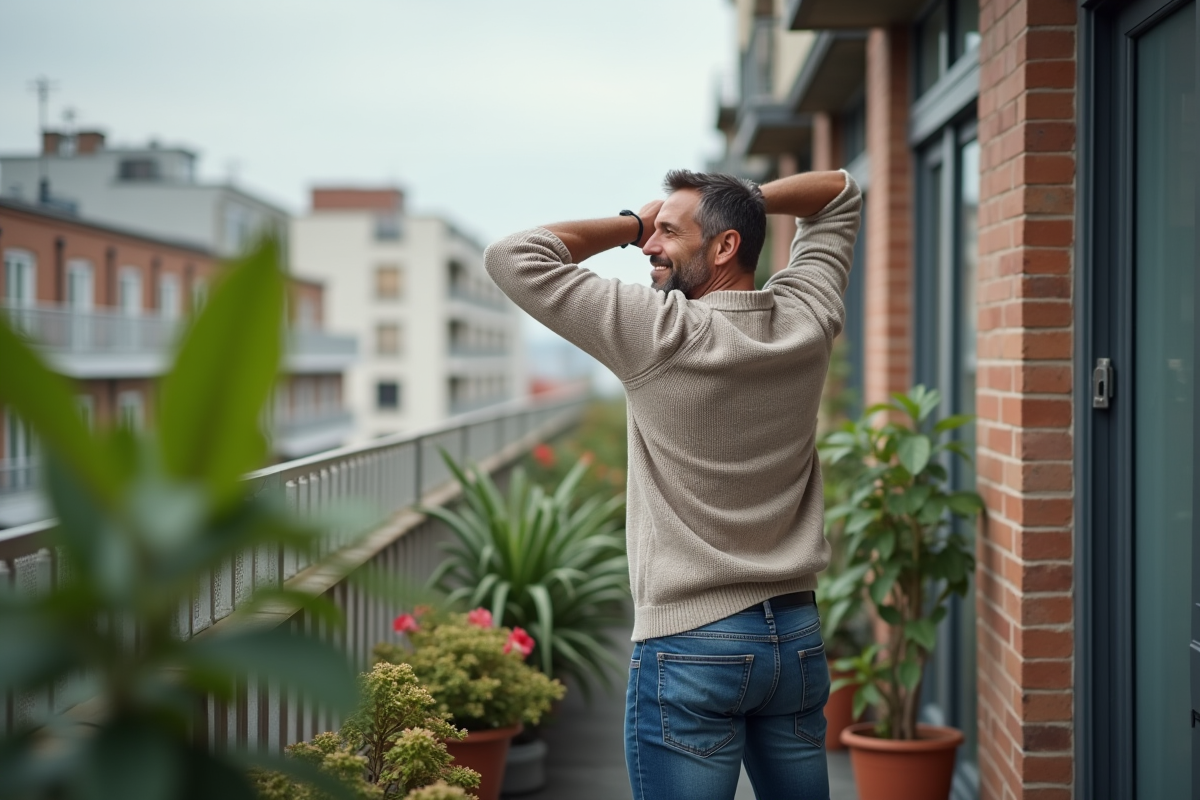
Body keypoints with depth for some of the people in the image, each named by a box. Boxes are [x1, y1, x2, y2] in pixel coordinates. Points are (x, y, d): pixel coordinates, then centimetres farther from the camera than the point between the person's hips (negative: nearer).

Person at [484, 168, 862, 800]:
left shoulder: (660, 334, -14)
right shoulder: (806, 322, 2)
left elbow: (511, 257, -11)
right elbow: (840, 194, 20)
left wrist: (629, 224, -1)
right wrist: (746, 197, 7)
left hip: (690, 649, -6)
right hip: (799, 639, 6)